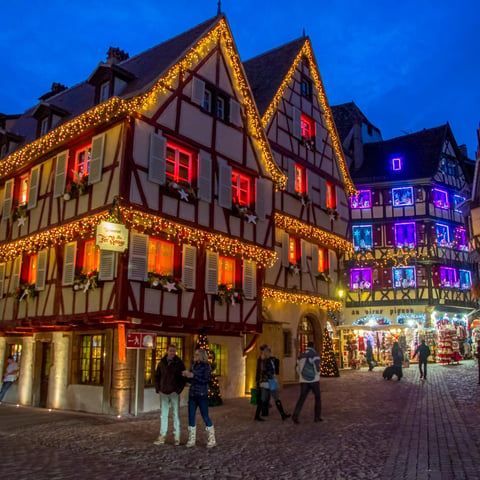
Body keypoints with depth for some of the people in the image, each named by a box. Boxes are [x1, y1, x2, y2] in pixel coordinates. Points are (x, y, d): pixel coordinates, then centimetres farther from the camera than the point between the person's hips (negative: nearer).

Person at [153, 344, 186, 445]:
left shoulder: (179, 363, -4)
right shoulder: (161, 363, 5)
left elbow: (183, 378, -3)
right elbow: (157, 376, 14)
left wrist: (178, 390, -11)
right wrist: (158, 389, 4)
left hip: (174, 393, -3)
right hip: (163, 393, 3)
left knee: (175, 414, 1)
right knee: (163, 414, 8)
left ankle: (176, 437, 10)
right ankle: (162, 437, 16)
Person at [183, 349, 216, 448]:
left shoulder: (206, 366, -9)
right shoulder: (194, 365, 10)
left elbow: (206, 381, -17)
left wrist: (194, 376, -21)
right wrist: (186, 375, -3)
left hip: (202, 395, -6)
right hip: (192, 394, 6)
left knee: (205, 416, 1)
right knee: (191, 416, 6)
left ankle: (212, 440, 14)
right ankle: (191, 440, 17)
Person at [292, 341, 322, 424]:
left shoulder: (301, 356, 12)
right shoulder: (315, 355, -7)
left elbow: (298, 368, 13)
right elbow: (317, 367, -16)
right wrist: (317, 375, 3)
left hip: (304, 380, 4)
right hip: (313, 380, -4)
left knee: (301, 398, 1)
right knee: (317, 398, 13)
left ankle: (295, 415, -16)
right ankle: (317, 417, 14)